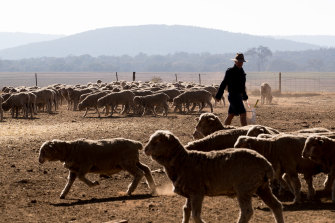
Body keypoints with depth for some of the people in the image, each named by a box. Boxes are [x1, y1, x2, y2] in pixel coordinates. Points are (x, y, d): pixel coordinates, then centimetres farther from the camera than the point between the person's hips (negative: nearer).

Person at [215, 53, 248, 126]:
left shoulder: (241, 71, 13)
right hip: (233, 96, -8)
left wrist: (244, 96, 28)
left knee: (231, 115, 12)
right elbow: (223, 84, -12)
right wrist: (218, 96, -13)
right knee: (243, 114, -12)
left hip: (239, 96, 8)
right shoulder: (230, 71, -11)